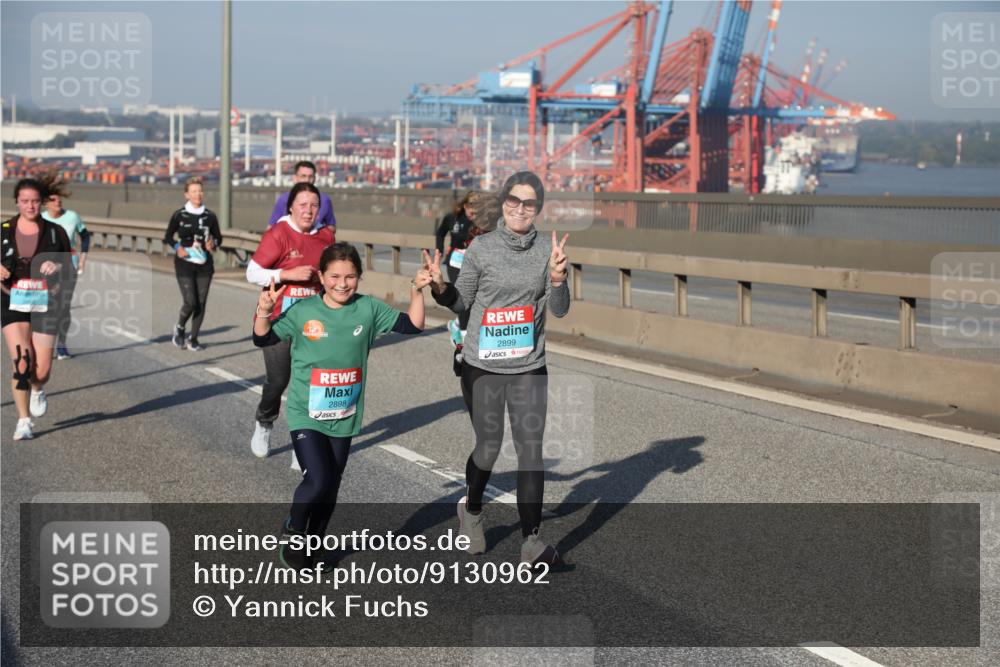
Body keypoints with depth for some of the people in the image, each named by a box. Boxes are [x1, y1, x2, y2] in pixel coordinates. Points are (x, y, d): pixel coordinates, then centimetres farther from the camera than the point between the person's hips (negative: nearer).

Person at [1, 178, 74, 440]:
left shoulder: (55, 232, 3)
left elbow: (68, 269, 9)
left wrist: (56, 266, -13)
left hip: (45, 305, 1)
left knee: (42, 371, -1)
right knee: (22, 362, -17)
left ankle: (37, 390, 37)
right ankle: (23, 421, -4)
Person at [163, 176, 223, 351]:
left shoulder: (210, 216, 3)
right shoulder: (179, 215, -2)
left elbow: (218, 237, 13)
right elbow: (168, 237, 7)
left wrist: (213, 244, -9)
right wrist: (178, 247, -11)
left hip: (204, 264, 3)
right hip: (184, 264, -3)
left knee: (201, 303, 2)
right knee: (190, 302, -12)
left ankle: (193, 339, 15)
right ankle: (179, 328, 18)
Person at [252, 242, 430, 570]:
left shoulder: (369, 309, -2)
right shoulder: (302, 311, -8)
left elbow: (412, 325, 1)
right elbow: (264, 340, -2)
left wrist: (416, 291, -13)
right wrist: (264, 312, -20)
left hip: (344, 417, 3)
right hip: (306, 415, -3)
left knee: (330, 487, 12)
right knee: (318, 481, -17)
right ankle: (294, 530, 13)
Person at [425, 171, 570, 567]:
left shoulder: (547, 250, -1)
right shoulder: (482, 247, -5)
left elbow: (559, 310, -4)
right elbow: (462, 302, 3)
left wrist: (557, 279, -22)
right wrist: (439, 287, -17)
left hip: (529, 367, 1)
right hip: (483, 366, -1)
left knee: (531, 450, -5)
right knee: (488, 446, 8)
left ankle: (531, 541, -1)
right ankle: (472, 510, 38)